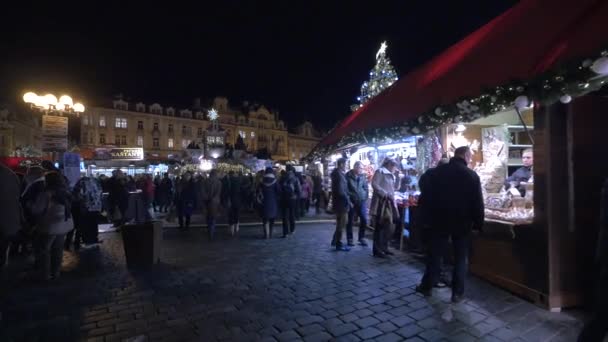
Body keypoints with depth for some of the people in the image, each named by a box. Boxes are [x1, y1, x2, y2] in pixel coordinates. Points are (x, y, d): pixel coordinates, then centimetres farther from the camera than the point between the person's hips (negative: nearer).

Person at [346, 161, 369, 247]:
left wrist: (365, 197, 2)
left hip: (362, 201, 3)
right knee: (350, 221, 5)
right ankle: (349, 239, 17)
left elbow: (366, 188, 12)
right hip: (352, 201, -3)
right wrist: (349, 198, -6)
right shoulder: (348, 176, -5)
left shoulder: (363, 176, 7)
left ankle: (362, 238, 18)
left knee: (364, 220, 1)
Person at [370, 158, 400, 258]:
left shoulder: (391, 176, 22)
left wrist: (394, 203, 12)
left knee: (388, 227, 9)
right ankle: (377, 250, 4)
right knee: (379, 227, -4)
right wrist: (386, 194, -19)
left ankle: (384, 248, 21)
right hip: (380, 203, -8)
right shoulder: (380, 171, -4)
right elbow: (374, 184, -16)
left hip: (388, 204, 9)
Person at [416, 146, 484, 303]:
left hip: (439, 220, 2)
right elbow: (478, 203, -6)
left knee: (435, 254, 12)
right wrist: (478, 223, 4)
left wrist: (429, 216, 8)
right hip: (462, 222, -1)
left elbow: (428, 197, 0)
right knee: (460, 257, 11)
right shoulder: (472, 175, -8)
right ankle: (457, 292, 15)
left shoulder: (438, 171, -2)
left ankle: (427, 286, 21)